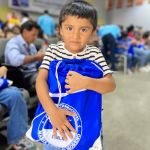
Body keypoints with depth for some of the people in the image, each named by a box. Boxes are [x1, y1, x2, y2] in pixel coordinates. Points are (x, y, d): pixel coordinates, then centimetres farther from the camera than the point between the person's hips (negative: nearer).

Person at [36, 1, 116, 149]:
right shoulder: (53, 50, -10)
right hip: (56, 114, 0)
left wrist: (85, 82, -35)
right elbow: (40, 80, -20)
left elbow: (111, 85, -16)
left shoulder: (95, 53, -9)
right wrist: (52, 110, -35)